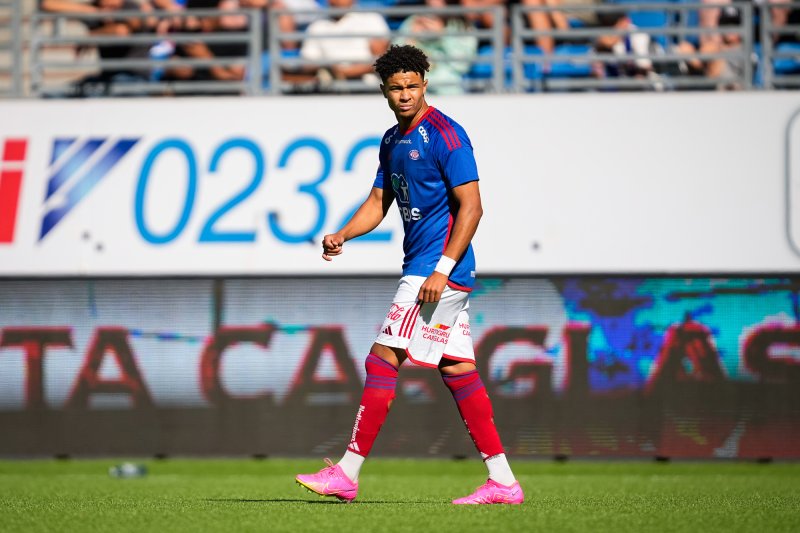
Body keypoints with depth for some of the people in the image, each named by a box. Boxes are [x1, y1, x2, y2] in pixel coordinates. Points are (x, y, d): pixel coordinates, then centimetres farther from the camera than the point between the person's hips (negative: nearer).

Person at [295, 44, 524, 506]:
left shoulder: (445, 134, -12)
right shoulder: (393, 140, 15)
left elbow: (471, 207, -16)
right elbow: (379, 202, 21)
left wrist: (442, 270, -22)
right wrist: (342, 235, 2)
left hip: (441, 268, -9)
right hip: (422, 268, 9)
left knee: (384, 360, -9)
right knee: (457, 371, 7)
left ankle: (348, 472, -6)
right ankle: (503, 482, 6)